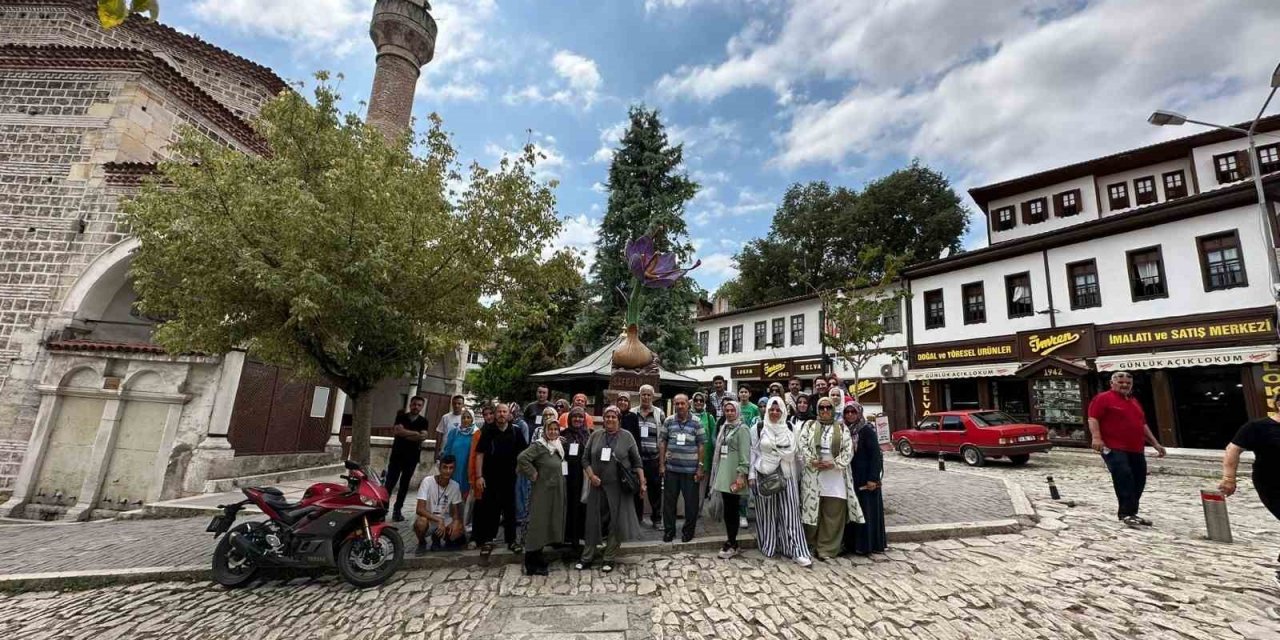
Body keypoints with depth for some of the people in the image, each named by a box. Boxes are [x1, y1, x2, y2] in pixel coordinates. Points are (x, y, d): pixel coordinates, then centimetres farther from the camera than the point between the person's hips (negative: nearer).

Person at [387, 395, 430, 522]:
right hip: (396, 455, -1)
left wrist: (403, 433, -15)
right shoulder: (401, 417, 2)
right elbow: (397, 431, -15)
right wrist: (416, 433, -14)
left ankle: (397, 510, 16)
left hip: (412, 458, 1)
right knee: (389, 483, -5)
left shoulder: (423, 422, 3)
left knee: (404, 484, 8)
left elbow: (423, 437, -13)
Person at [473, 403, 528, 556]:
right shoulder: (488, 432, -1)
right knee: (489, 509, 4)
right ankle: (487, 540, 16)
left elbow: (522, 453, 7)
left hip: (509, 477, 1)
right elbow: (480, 454, -2)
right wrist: (479, 476, -9)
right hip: (490, 477, -1)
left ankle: (511, 540, 18)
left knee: (510, 509, 8)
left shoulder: (516, 433, 1)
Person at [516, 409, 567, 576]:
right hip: (542, 491, -8)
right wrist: (533, 475, -19)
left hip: (556, 492, 8)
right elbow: (522, 458, -26)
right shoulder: (538, 445, -14)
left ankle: (537, 560, 29)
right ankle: (532, 565, 10)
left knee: (550, 524, 14)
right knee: (538, 524, -1)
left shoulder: (560, 445, 9)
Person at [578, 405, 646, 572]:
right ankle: (587, 556, 24)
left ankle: (609, 558, 19)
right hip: (597, 486, 2)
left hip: (618, 487, -1)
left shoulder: (627, 437, -1)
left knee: (616, 522, 5)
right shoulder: (595, 435, 4)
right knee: (594, 521, 10)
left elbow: (636, 462, 1)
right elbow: (586, 459, 5)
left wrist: (642, 482, -5)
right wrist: (591, 475, -9)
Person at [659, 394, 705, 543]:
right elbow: (662, 442, 5)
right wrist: (661, 464, 1)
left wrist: (700, 467, -5)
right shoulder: (668, 421, 2)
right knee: (669, 500, 9)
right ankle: (669, 530, 25)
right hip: (671, 468, 2)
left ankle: (688, 531, 24)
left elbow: (701, 445, -2)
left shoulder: (696, 422, -3)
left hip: (691, 469, -2)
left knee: (691, 501, 7)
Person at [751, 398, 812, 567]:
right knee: (767, 512, 5)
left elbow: (794, 453, 9)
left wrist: (797, 476, 8)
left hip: (786, 475, 1)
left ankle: (797, 551, 2)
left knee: (790, 512, -1)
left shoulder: (789, 429, 6)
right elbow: (753, 451, 1)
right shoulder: (758, 428, 0)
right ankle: (769, 547, 17)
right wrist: (752, 474, -3)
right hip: (764, 475, -1)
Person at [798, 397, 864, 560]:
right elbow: (802, 446, -1)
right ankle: (812, 546, 20)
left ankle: (827, 549, 12)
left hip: (835, 476, 1)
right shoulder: (809, 425, 8)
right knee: (812, 510, 4)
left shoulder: (841, 428, 8)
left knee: (833, 513, 1)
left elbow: (848, 450, 0)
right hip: (813, 474, 0)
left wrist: (834, 464, -12)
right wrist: (812, 461, -15)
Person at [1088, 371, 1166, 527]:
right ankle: (1127, 514, -11)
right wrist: (1096, 437, -26)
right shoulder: (1103, 398, -5)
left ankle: (1129, 512, 20)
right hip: (1114, 449, -9)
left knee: (1139, 481, 10)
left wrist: (1156, 444, 24)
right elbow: (1093, 418, -14)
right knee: (1124, 478, -15)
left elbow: (1143, 425, 28)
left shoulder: (1134, 402, 22)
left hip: (1136, 450, 9)